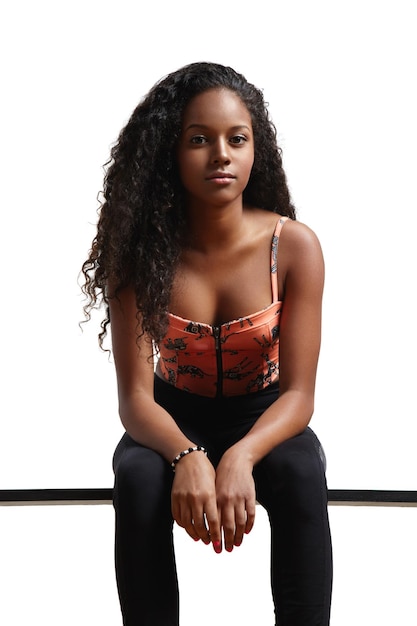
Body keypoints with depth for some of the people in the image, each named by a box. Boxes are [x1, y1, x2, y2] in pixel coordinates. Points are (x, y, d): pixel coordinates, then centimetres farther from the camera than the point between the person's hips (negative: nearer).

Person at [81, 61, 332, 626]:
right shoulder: (140, 249, -16)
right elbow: (135, 397, -19)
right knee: (138, 478, -32)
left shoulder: (294, 246, -17)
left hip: (265, 417, 0)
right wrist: (187, 457, -41)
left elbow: (299, 393, -18)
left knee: (303, 475, -33)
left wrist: (241, 456, -39)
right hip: (175, 420, 0)